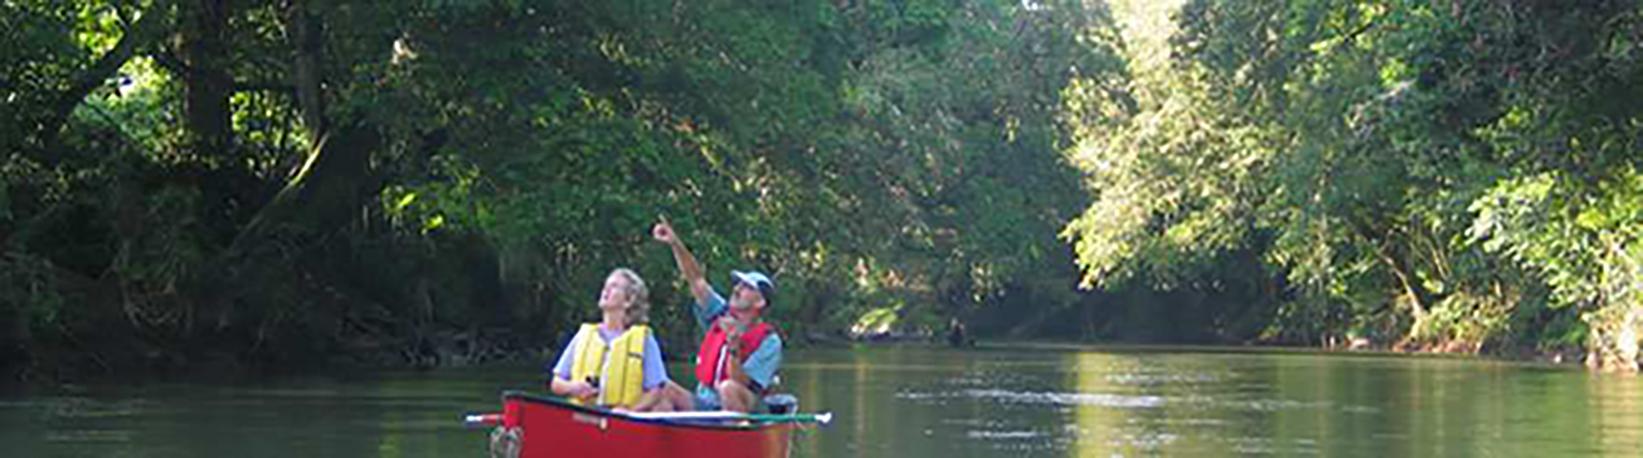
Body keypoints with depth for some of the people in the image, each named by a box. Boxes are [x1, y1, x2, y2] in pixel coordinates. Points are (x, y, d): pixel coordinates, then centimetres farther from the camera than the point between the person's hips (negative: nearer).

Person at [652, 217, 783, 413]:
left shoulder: (769, 342, -11)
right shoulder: (723, 316, 6)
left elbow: (741, 384, -19)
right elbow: (697, 281, 2)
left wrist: (734, 347, -32)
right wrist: (675, 244, -8)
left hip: (740, 411, -6)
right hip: (702, 406, 6)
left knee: (728, 387, -36)